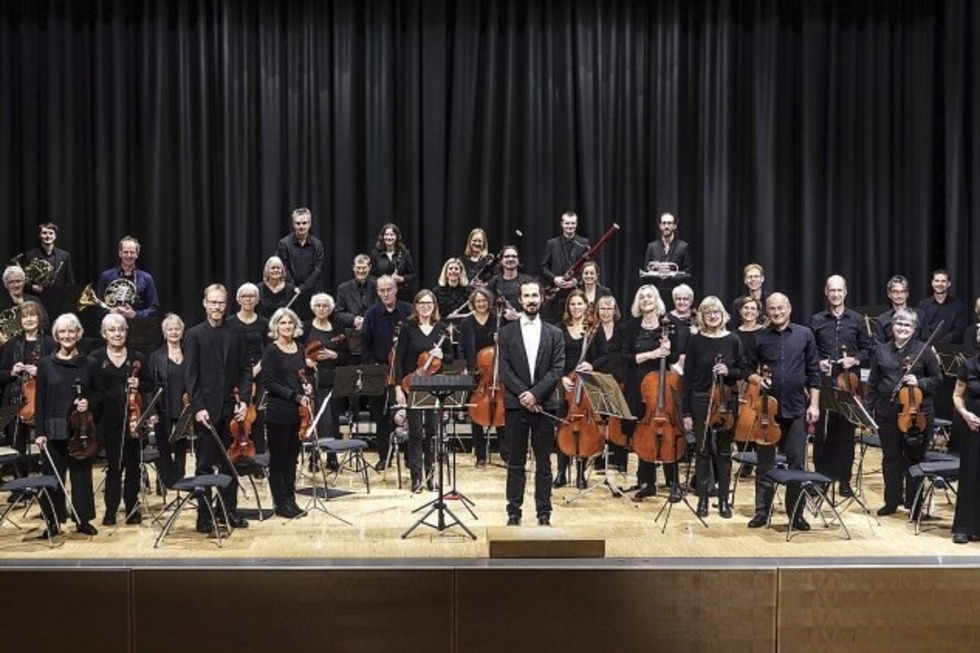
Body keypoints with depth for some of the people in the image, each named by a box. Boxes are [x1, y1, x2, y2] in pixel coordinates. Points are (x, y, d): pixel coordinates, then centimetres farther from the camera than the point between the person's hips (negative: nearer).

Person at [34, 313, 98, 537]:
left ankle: (83, 519, 16)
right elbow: (40, 401, 1)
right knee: (54, 475, 3)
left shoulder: (86, 364, 5)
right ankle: (53, 521, 13)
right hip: (54, 429, -1)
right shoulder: (46, 364, 3)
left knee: (81, 474, 6)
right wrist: (39, 432, -4)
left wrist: (88, 403, -12)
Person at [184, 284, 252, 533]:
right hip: (207, 409, -3)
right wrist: (198, 407, -14)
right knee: (205, 465, 3)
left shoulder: (235, 335, 10)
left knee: (230, 463, 9)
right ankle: (204, 516, 10)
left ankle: (229, 510, 19)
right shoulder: (194, 335, -1)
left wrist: (244, 400, -4)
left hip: (230, 409, 4)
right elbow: (190, 375, -6)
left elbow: (245, 371, 9)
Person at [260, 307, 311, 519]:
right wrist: (295, 396, -19)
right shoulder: (271, 351, -7)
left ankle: (290, 499, 19)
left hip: (297, 412, 6)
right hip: (278, 412, -5)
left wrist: (307, 386, -2)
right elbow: (268, 382, -13)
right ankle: (280, 503, 10)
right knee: (278, 459, 3)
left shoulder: (299, 349, 11)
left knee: (292, 457, 11)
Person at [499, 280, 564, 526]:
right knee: (516, 462, 5)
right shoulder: (507, 332, 5)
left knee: (543, 463, 4)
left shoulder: (554, 333, 7)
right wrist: (523, 394, -13)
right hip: (515, 404, 0)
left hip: (545, 404, 0)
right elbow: (504, 369, -2)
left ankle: (544, 514, 10)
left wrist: (535, 394, -14)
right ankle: (514, 513, 11)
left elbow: (557, 370, -2)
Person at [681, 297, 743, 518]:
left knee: (724, 452, 7)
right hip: (701, 402, -1)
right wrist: (686, 411, -4)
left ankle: (724, 500, 16)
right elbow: (688, 377, -1)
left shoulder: (733, 340, 1)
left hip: (727, 402, 1)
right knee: (702, 451, 6)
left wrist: (729, 372, -17)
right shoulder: (696, 341, -1)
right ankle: (702, 499, 15)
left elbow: (742, 372, 6)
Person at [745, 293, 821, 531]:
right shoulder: (759, 337, 3)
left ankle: (795, 512, 16)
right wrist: (757, 379, -13)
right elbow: (749, 370, 8)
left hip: (797, 408, 0)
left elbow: (814, 372, 3)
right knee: (765, 463, 6)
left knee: (797, 463, 4)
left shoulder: (804, 334, 3)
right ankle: (762, 511, 16)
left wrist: (814, 404, -2)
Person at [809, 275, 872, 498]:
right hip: (823, 382, 0)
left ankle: (844, 479, 13)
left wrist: (855, 360, -8)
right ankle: (821, 477, 13)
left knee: (846, 431, 4)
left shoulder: (857, 319, 7)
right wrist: (817, 363, -10)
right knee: (821, 431, 2)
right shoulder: (816, 320, 5)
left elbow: (867, 349, 10)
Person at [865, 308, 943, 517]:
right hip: (887, 413, 3)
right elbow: (873, 383, 10)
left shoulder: (924, 350, -3)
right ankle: (892, 501, 21)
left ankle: (913, 503, 18)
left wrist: (919, 383, -16)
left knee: (914, 458, 7)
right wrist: (867, 407, 6)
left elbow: (937, 379, 1)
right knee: (890, 457, 10)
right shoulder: (881, 350, 7)